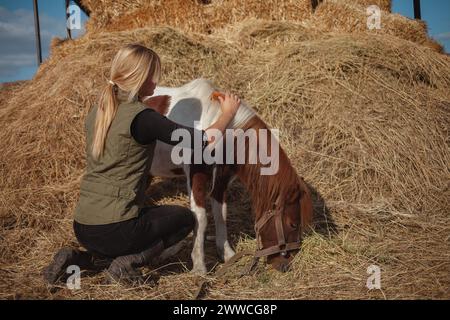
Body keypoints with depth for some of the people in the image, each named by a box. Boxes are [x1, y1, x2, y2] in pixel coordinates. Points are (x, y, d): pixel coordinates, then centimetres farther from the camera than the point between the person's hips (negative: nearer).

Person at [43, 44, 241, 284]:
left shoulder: (96, 112, 7)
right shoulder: (141, 117, -16)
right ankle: (127, 263, 0)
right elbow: (205, 141, -10)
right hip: (114, 229, -7)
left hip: (82, 227, 7)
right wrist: (228, 113, 6)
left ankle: (77, 258, 13)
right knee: (185, 217, 16)